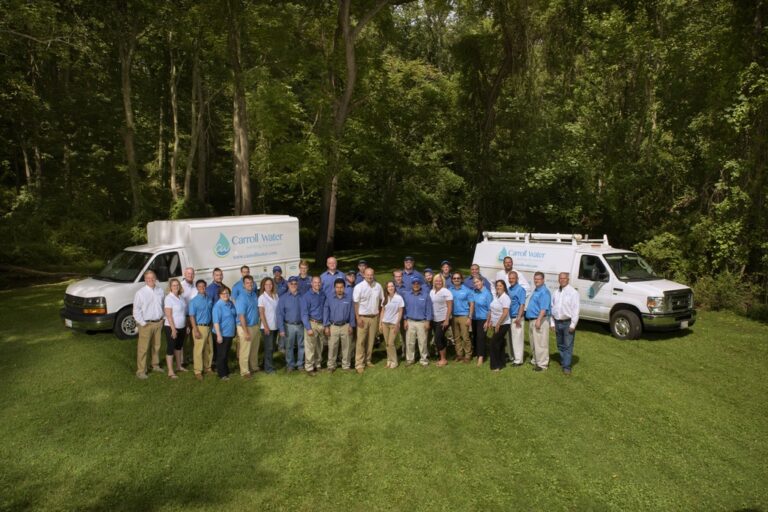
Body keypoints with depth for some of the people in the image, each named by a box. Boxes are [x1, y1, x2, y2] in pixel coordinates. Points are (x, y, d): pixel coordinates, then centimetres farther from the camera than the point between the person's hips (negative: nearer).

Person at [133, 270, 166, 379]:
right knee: (143, 348, -3)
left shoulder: (160, 291, 6)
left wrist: (163, 317, 7)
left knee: (156, 346, 17)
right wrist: (142, 323, -12)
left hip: (158, 323, 5)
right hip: (146, 324, -5)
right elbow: (136, 310, -9)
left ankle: (155, 365, 33)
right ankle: (141, 371, 3)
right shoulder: (140, 293, -10)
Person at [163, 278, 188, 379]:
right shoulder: (169, 298, -15)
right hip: (171, 327, -8)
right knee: (170, 348, -1)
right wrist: (173, 329, -20)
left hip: (182, 327, 8)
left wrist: (186, 326, 12)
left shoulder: (181, 297, 6)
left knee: (179, 346, 19)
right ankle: (170, 372, 2)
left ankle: (179, 366, 33)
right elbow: (168, 315, -18)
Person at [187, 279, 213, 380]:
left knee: (208, 349, 11)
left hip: (209, 327, 5)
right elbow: (191, 316, -9)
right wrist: (195, 330, -14)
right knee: (199, 350, -4)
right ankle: (198, 371, 2)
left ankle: (207, 367, 24)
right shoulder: (194, 301, -6)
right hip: (200, 327, -5)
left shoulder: (209, 299, 8)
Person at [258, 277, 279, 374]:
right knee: (269, 348, -1)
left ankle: (269, 363, 26)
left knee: (272, 347, 14)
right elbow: (261, 313, -11)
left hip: (275, 326, 5)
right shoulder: (262, 297, -9)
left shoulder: (275, 295, 5)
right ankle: (269, 368, 7)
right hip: (267, 326, -5)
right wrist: (266, 327, -15)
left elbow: (278, 310, 9)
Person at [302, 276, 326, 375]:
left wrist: (326, 324, 9)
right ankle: (309, 368, 5)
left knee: (319, 347, 13)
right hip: (312, 323, -5)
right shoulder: (307, 296, -8)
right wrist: (308, 328, -16)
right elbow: (304, 314, -10)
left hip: (321, 324, 5)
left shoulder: (323, 295, 8)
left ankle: (318, 365, 26)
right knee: (310, 347, -3)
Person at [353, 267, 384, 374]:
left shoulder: (378, 286, 2)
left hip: (374, 317, 4)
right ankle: (359, 364, 0)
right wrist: (358, 318, -11)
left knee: (371, 340, 10)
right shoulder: (359, 287, -8)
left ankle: (368, 361, 22)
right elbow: (356, 303, -7)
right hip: (363, 317, -4)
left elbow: (381, 300, 12)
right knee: (361, 341, -4)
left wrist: (379, 314, 9)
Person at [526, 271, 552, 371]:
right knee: (533, 343, 19)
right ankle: (535, 360, 30)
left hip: (539, 320, -10)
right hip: (531, 320, 11)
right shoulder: (536, 290, 16)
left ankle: (542, 364, -4)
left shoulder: (544, 292, -15)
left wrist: (539, 320, -30)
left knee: (540, 344, -8)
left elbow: (544, 308, -24)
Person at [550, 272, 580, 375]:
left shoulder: (573, 292, -7)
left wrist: (573, 324, -14)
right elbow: (552, 308, 13)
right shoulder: (556, 293, 11)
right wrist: (552, 323, 9)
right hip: (557, 322, 6)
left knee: (568, 346, -5)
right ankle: (563, 362, 25)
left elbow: (576, 309, -11)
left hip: (568, 322, -6)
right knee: (560, 345, 13)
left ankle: (566, 367, -4)